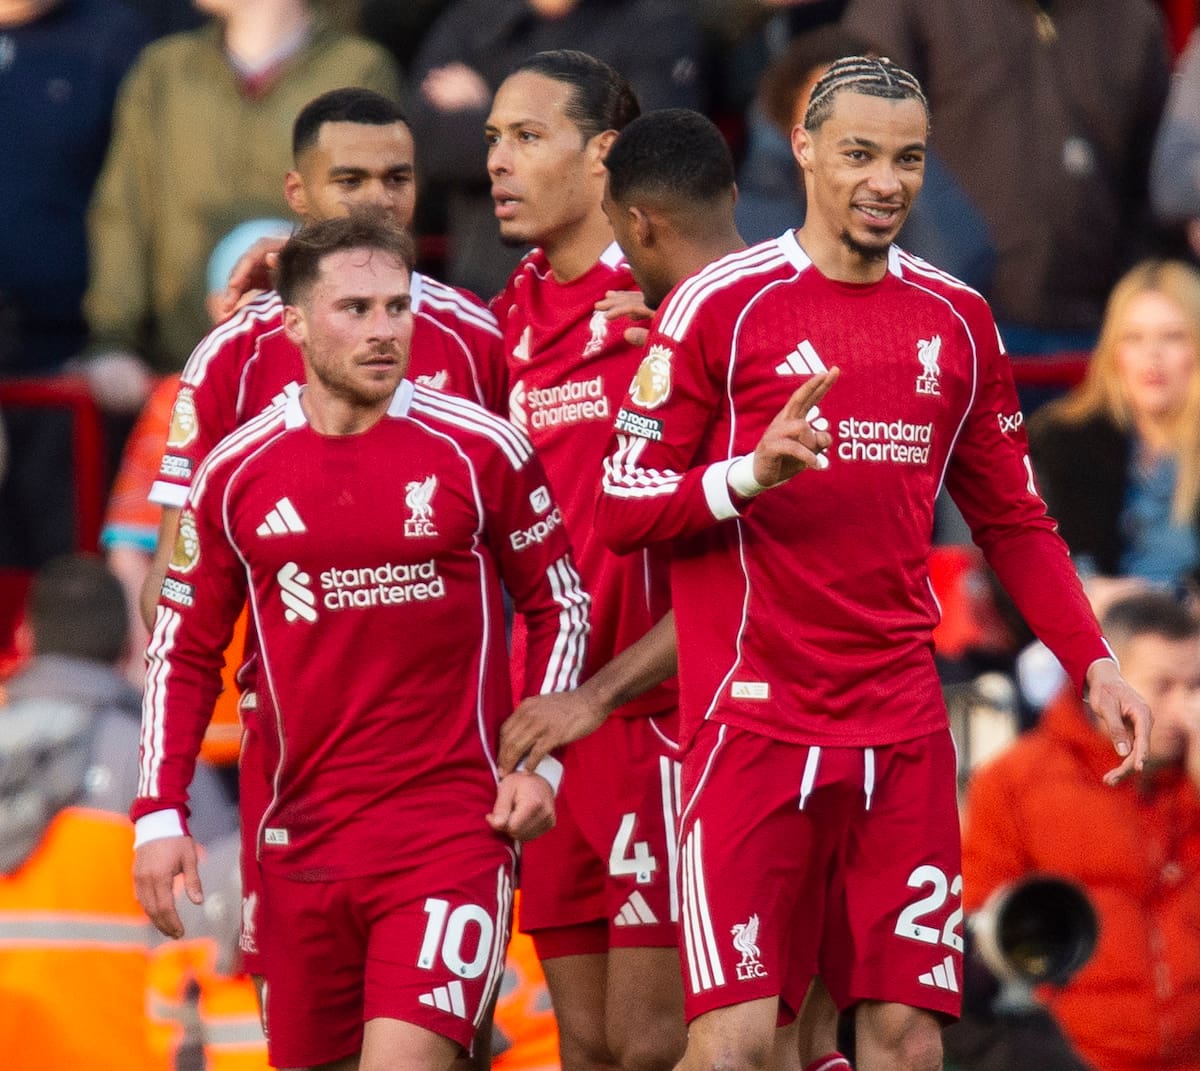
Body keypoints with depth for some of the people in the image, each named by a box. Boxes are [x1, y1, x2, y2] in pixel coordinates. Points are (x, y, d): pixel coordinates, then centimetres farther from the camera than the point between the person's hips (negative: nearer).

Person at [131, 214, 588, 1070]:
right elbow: (184, 651, 12)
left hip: (452, 829, -3)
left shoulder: (479, 449, -2)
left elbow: (561, 605, 8)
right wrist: (161, 812, 4)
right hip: (302, 833, 3)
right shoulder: (237, 474, 5)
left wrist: (541, 761, -2)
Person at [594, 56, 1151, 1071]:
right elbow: (624, 508, -3)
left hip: (904, 733, 4)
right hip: (753, 719, -4)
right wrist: (752, 473, -20)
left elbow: (1013, 519, 19)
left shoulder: (956, 319, 11)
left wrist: (1093, 662, 8)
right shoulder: (720, 304, -3)